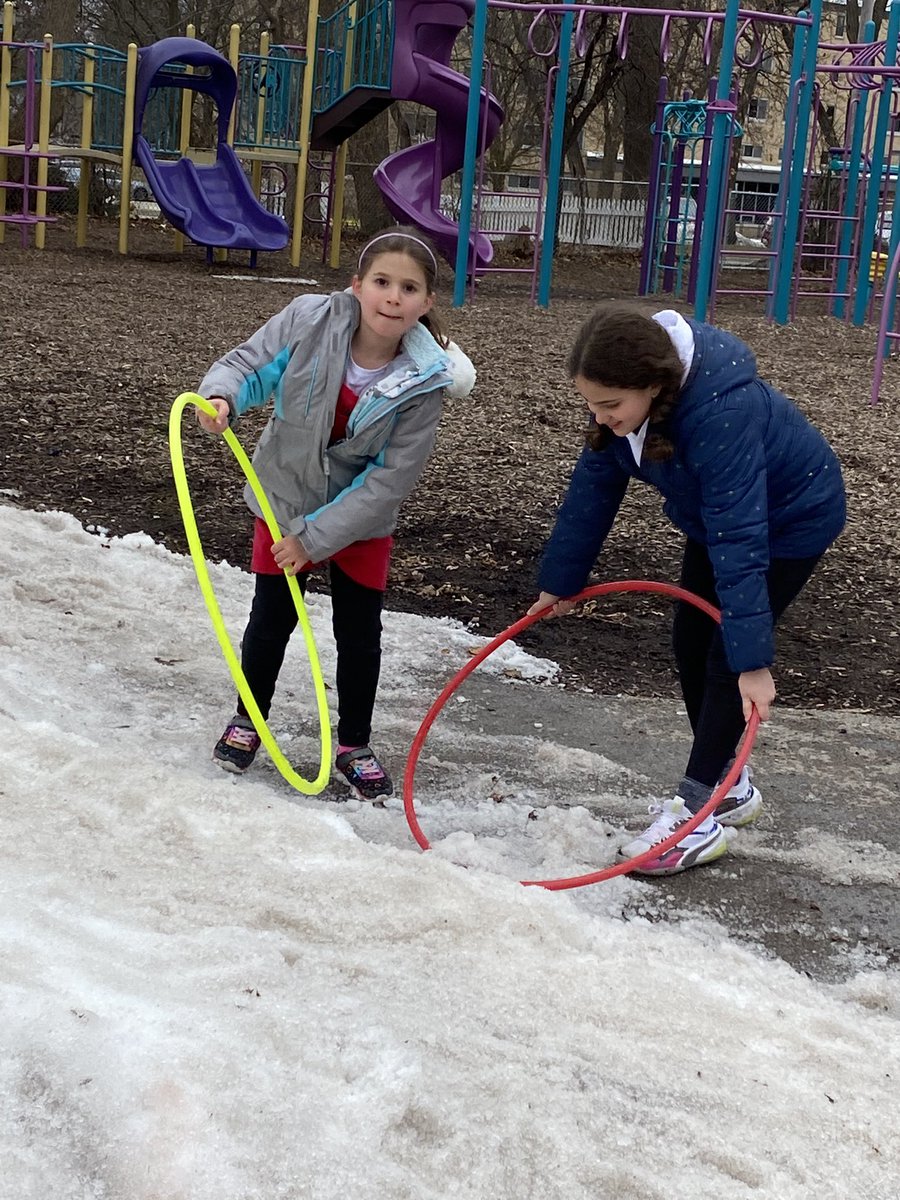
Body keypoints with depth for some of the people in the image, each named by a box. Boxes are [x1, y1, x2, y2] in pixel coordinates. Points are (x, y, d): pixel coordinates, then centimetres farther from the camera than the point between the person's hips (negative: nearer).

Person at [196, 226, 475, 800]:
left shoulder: (425, 382, -27)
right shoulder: (309, 320, -26)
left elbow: (391, 478, -23)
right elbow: (247, 365, -13)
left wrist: (317, 536, -23)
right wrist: (222, 397, -37)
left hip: (361, 516, 0)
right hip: (285, 493, 1)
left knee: (360, 631, 5)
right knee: (272, 617, 10)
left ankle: (354, 745, 26)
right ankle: (248, 719, 34)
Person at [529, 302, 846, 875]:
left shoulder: (722, 412, -43)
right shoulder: (625, 402, -21)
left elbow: (740, 540, -43)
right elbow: (593, 491, -8)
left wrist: (754, 661, -42)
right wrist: (560, 582, -1)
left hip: (790, 518, -8)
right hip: (715, 512, 8)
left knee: (726, 657, -11)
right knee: (691, 647, 10)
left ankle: (696, 814, -4)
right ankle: (728, 786, 26)